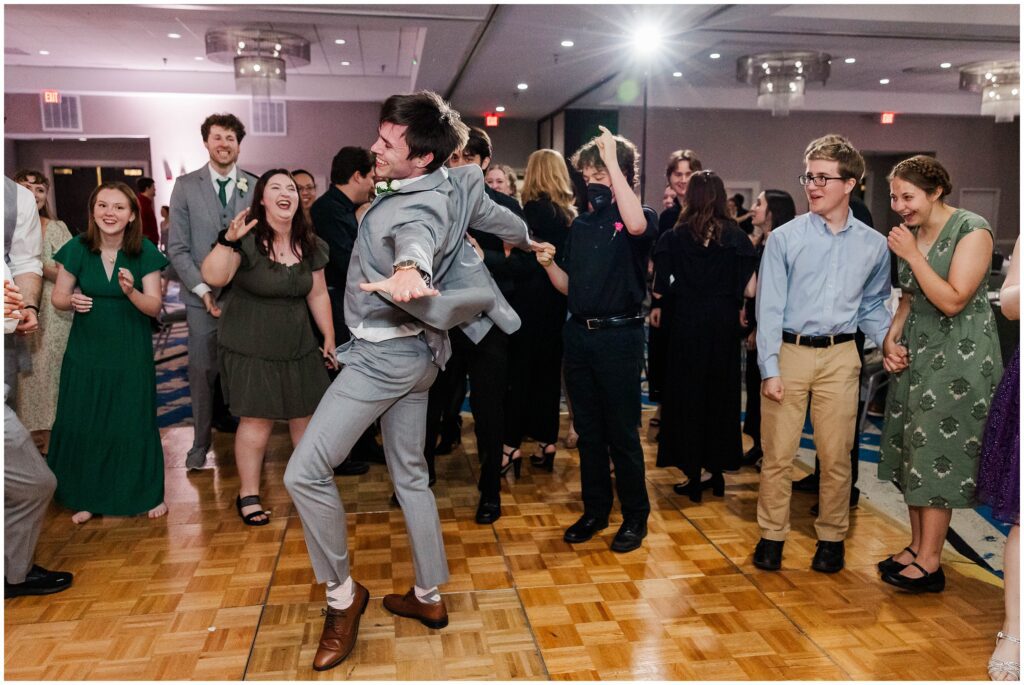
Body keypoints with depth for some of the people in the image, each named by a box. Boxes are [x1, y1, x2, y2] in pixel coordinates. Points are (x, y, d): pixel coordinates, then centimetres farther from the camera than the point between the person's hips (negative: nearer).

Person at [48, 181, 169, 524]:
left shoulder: (145, 252, -10)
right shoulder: (78, 248, -7)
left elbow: (154, 306, -11)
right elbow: (58, 297, 2)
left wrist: (131, 291, -30)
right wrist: (72, 300, -20)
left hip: (131, 351, -1)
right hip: (86, 349, 2)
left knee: (134, 423, 6)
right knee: (82, 423, 6)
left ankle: (148, 493, 24)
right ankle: (87, 496, 25)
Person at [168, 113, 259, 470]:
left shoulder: (255, 186, 4)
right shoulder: (186, 186, 3)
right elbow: (178, 247, 1)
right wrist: (202, 289, -8)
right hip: (202, 296, 0)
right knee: (202, 370, 3)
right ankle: (201, 441, 16)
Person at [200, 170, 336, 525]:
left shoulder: (310, 244, 4)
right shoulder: (247, 239, -13)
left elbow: (318, 294, 10)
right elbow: (213, 277, -26)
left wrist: (329, 339, 10)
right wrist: (228, 241, -41)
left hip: (298, 345, 5)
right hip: (250, 346, -5)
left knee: (306, 415, 7)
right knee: (257, 420, -1)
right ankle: (248, 493, 17)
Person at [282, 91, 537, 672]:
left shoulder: (417, 207, -23)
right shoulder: (458, 184, 2)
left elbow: (417, 238, -45)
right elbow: (495, 217, 18)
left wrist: (408, 269, -69)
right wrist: (527, 239, 39)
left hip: (385, 352, -10)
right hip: (416, 348, 10)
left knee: (305, 472, -7)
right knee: (410, 475, 17)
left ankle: (343, 592, 8)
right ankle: (429, 597, 28)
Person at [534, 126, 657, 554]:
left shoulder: (638, 218, -4)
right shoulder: (581, 224, 13)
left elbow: (637, 225, -32)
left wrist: (612, 159, -25)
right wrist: (548, 263, -5)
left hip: (619, 336, -6)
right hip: (579, 334, 6)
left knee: (622, 432, 2)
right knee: (588, 430, 13)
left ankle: (635, 517, 19)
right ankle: (595, 510, 27)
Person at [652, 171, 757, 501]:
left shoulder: (675, 236, -6)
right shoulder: (735, 236, -3)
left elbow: (660, 285, -8)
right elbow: (749, 289, -7)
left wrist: (656, 306, 12)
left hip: (687, 324, -1)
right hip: (724, 325, 2)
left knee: (688, 395, 8)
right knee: (721, 394, 13)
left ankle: (693, 476, 11)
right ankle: (717, 472, 21)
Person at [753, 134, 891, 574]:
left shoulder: (873, 245, 5)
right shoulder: (784, 239, -4)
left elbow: (873, 306, 15)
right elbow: (769, 306, -5)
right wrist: (770, 368, -10)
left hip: (840, 358, 2)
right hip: (789, 352, -2)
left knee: (836, 456, 9)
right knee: (777, 453, 4)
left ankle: (831, 537, 26)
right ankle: (772, 535, 19)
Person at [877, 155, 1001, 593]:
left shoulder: (972, 231, -13)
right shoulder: (910, 232, 7)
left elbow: (952, 301, -19)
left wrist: (912, 255, -20)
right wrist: (891, 338, 1)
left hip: (960, 355, -7)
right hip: (917, 352, 7)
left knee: (938, 454, -4)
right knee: (913, 450, 9)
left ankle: (930, 562, 5)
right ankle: (916, 546, 21)